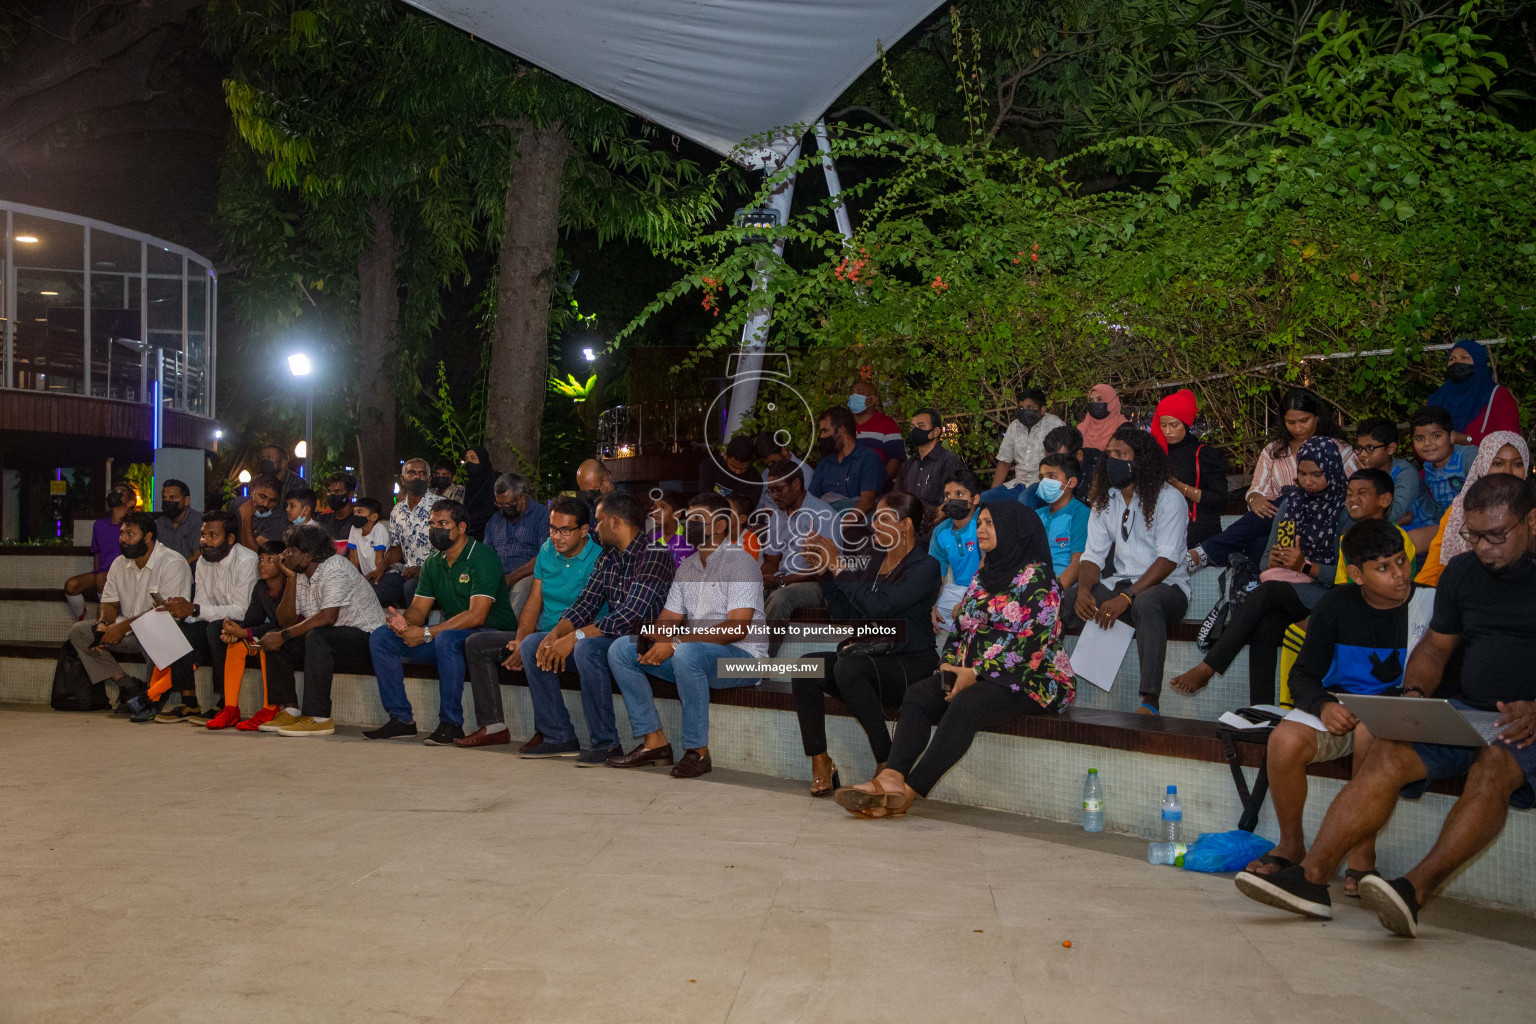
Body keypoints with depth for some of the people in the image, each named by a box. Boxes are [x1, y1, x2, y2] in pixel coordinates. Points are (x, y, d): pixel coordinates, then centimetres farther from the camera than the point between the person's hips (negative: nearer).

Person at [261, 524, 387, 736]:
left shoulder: (335, 569, -18)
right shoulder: (302, 575, 9)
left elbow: (328, 617, -30)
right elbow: (286, 621, 2)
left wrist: (285, 635, -24)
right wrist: (291, 578, -6)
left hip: (364, 635, -9)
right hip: (329, 639, 9)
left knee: (317, 636, -35)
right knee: (274, 638, 0)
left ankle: (318, 717, -33)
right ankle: (290, 711, 1)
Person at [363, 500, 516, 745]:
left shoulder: (483, 558, -15)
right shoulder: (433, 562, 11)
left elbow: (476, 615, -24)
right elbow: (419, 608, 9)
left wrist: (427, 633, -26)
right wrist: (404, 620, -17)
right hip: (450, 633, 8)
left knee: (447, 639, -40)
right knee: (381, 637, -3)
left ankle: (451, 724, -27)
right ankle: (401, 718, -1)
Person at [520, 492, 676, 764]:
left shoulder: (655, 556, -15)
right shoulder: (607, 557, 13)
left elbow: (632, 616, -24)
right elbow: (585, 603, 10)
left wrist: (575, 637, -25)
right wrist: (556, 633, -10)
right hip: (607, 639, 9)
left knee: (586, 647, -36)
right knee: (532, 644, 1)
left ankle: (606, 743, -23)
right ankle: (560, 737, 1)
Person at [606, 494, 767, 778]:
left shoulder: (739, 562, -10)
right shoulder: (686, 567, 16)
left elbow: (737, 627, -21)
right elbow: (669, 619, 16)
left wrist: (676, 643, -24)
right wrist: (653, 637, -11)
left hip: (741, 657, -8)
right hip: (695, 653, 8)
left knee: (687, 653, -38)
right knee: (621, 649, -2)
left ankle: (698, 751, -25)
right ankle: (654, 741, -4)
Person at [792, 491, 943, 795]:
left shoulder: (925, 567, -6)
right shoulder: (874, 564, 18)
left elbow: (879, 606, -20)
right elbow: (845, 618, 18)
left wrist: (838, 567, -14)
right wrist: (825, 572, 9)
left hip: (909, 664, -7)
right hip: (865, 653, 7)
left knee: (848, 666, -36)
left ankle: (888, 767, -27)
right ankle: (820, 763, -16)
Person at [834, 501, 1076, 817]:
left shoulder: (1035, 576, -6)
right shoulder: (983, 576, 20)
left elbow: (1030, 640, -16)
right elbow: (961, 626, 20)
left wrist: (975, 673, -17)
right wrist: (950, 665, -1)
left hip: (1028, 680, -8)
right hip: (974, 676, 8)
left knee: (966, 703, -35)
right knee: (917, 694, -17)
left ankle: (908, 793, -38)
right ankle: (891, 778, -37)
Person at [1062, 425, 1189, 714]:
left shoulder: (1168, 498, -7)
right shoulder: (1104, 501, 12)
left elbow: (1168, 559, -16)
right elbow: (1093, 555, 8)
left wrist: (1126, 597, -28)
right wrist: (1084, 589, -16)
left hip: (1166, 586, -5)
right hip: (1121, 582, 5)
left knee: (1145, 602, -41)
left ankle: (1150, 702, -43)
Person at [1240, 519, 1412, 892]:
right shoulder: (1337, 605, 2)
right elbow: (1302, 675, 4)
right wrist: (1323, 706, -18)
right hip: (1337, 710, 2)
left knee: (1371, 732, -38)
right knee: (1285, 740, -29)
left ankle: (1363, 855, -21)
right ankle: (1291, 845, -4)